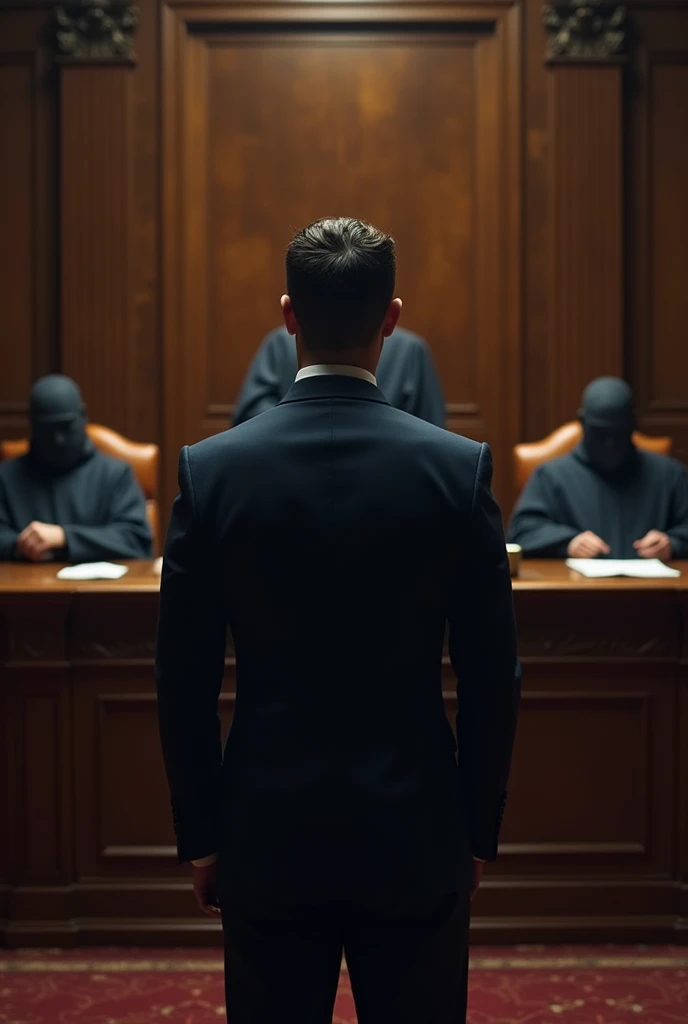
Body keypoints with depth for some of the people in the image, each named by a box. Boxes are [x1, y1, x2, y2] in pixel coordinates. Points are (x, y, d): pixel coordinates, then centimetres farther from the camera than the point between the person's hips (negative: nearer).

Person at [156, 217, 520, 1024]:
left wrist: (199, 836, 7)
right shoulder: (459, 467, -9)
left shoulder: (211, 469, -8)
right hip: (416, 837, 0)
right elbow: (492, 677, -4)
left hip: (268, 836, 1)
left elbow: (183, 680, -4)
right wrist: (479, 833, 7)